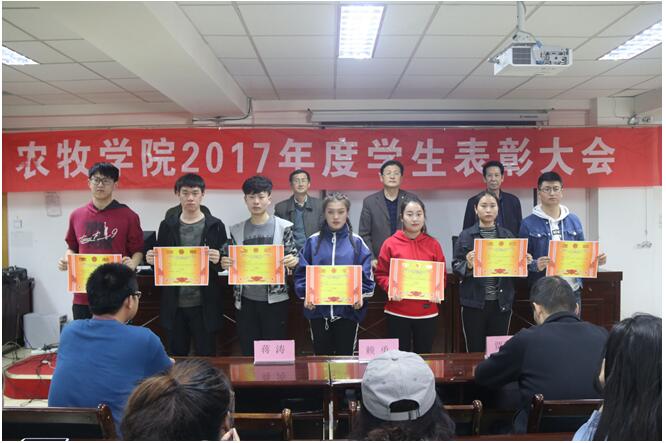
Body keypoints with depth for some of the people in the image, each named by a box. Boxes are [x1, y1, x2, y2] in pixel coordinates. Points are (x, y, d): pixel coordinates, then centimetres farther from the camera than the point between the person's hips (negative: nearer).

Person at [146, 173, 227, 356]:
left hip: (204, 305, -2)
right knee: (177, 356, 15)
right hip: (174, 305, 2)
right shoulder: (167, 225, 5)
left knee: (205, 355, 8)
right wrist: (152, 260, -12)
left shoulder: (215, 225, -2)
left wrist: (218, 260, -21)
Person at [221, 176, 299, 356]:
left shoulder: (284, 226, -2)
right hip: (245, 301, 3)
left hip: (275, 300, -2)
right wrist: (226, 264, -11)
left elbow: (293, 257, 0)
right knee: (248, 352, 10)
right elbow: (234, 263, 11)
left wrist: (293, 261, -22)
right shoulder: (236, 230, 5)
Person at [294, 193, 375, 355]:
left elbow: (366, 274, -1)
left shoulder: (357, 242, 0)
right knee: (321, 355, 13)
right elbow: (302, 272, 1)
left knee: (345, 356, 9)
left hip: (348, 310, -1)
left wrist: (361, 295, -16)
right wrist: (305, 294, -13)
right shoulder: (313, 241, 2)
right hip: (319, 310, 1)